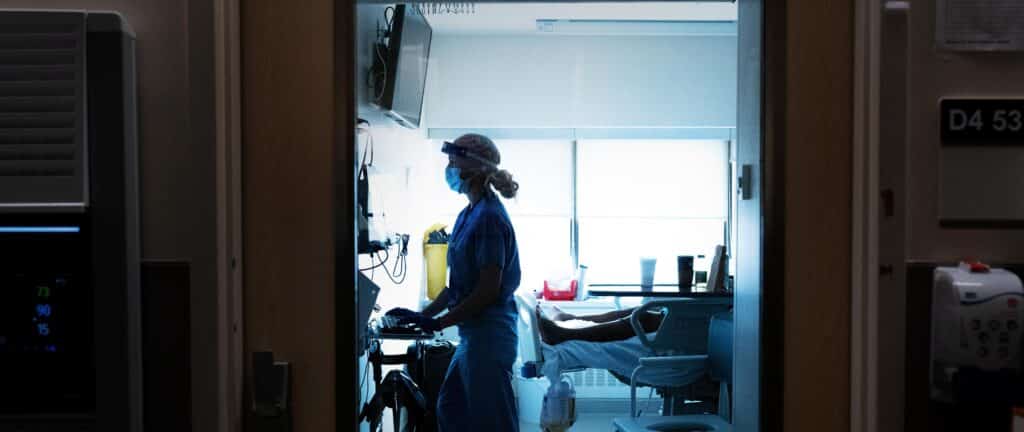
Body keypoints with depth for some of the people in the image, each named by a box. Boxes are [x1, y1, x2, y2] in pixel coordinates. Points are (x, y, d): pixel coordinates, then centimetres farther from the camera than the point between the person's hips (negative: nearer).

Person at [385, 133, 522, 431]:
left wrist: (438, 323, -15)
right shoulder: (469, 214, 10)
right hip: (473, 334, 9)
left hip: (488, 337, -9)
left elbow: (489, 290, -20)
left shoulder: (489, 217, -18)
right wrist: (424, 314, 11)